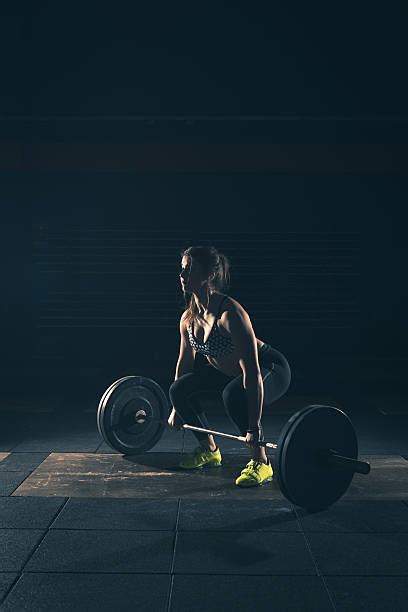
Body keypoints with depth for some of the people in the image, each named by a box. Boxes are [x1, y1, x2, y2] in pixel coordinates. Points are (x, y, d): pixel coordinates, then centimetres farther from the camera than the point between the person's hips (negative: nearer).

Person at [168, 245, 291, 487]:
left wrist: (254, 427, -37)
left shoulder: (231, 314, -33)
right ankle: (209, 451, 16)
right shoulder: (188, 318, -10)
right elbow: (185, 362, 6)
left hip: (272, 369, -7)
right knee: (179, 390, -4)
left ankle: (261, 462, -16)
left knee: (234, 395, -36)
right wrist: (176, 408, 13)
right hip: (226, 371, 8)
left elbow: (252, 373, -36)